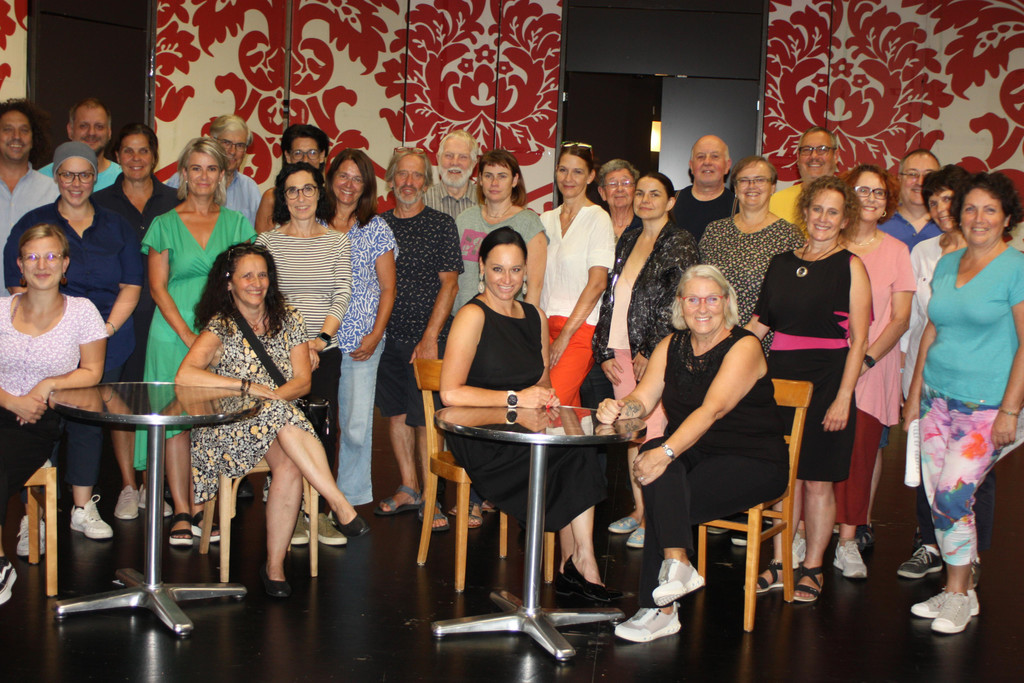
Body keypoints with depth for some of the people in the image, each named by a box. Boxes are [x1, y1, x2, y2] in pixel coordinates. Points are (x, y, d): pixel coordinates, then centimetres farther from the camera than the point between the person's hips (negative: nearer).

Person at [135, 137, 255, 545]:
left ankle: (201, 506, 7)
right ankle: (181, 511, 3)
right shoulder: (165, 224, 5)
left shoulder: (236, 223, 10)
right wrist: (188, 334, -10)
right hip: (174, 333, -1)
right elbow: (158, 287, 1)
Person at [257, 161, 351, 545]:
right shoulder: (267, 242, 4)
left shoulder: (338, 242, 9)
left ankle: (317, 509, 9)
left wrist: (321, 338, -11)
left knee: (325, 428, -3)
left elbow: (342, 296, 3)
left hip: (326, 351, 2)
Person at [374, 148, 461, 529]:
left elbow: (449, 284, -5)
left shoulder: (441, 225, -1)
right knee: (396, 413, 10)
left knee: (425, 418, -4)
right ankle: (408, 489, 22)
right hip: (387, 336, 4)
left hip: (426, 338, -4)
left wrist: (430, 337, -13)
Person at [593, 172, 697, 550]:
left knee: (652, 431, -7)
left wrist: (650, 352, -13)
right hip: (621, 349, 6)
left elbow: (675, 304, -10)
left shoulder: (679, 243, -2)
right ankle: (639, 508, 16)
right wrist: (605, 351, 9)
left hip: (655, 352, -6)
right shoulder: (627, 242, 17)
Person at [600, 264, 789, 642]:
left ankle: (659, 610, -17)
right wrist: (619, 408, -26)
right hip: (693, 454, 5)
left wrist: (666, 453, -35)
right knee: (656, 463, -27)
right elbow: (643, 399, -2)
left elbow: (712, 410, -24)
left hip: (753, 462, -5)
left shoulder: (744, 347, -11)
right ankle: (677, 562, -32)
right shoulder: (671, 346, 9)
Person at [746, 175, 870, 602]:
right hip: (781, 374, 4)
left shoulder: (850, 267, -2)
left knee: (817, 480, 1)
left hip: (826, 378, -4)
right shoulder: (782, 263, 11)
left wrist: (843, 398, -13)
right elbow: (759, 323, 18)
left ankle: (812, 569, 14)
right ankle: (780, 563, 18)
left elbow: (858, 341, -6)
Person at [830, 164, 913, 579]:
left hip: (873, 365, -1)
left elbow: (900, 319, 2)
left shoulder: (895, 251, 5)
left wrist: (867, 358, -9)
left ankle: (848, 540, 1)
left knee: (861, 447, -6)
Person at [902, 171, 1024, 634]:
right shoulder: (946, 264, 11)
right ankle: (957, 591, 19)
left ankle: (959, 596, 7)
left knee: (953, 496, -11)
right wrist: (915, 392, 13)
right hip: (937, 398, 6)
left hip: (986, 404, -6)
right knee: (936, 495, 5)